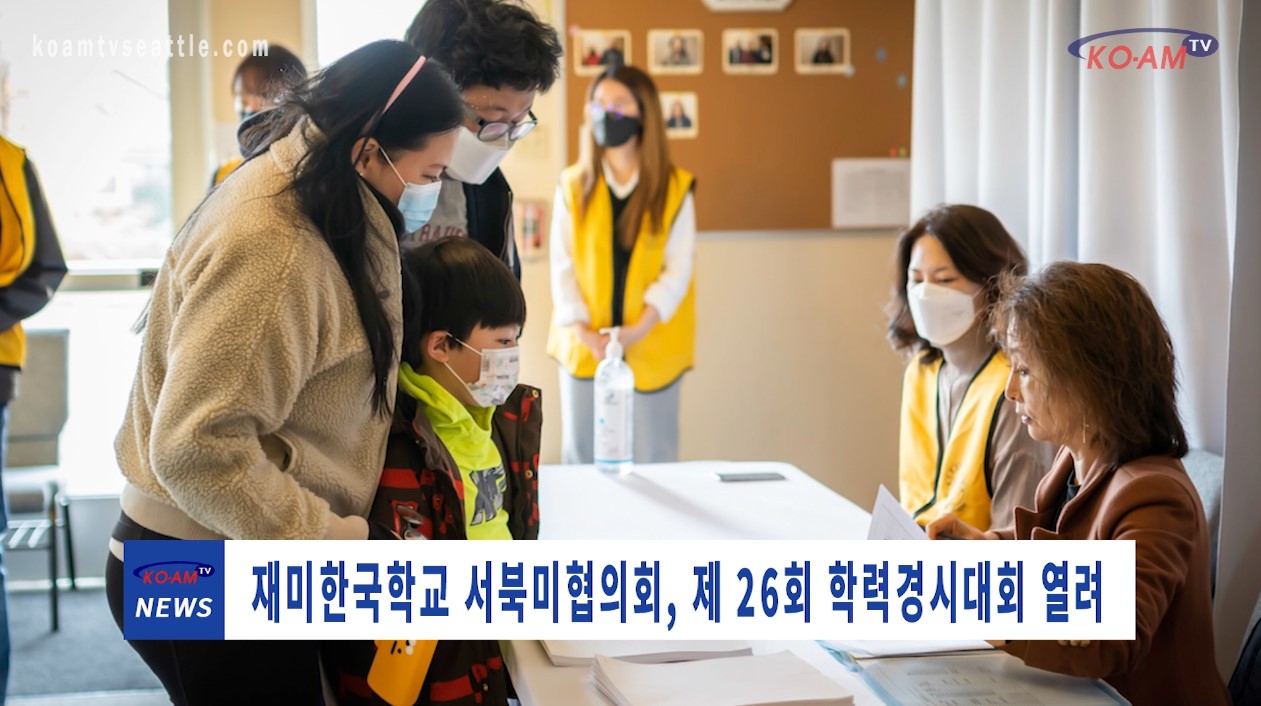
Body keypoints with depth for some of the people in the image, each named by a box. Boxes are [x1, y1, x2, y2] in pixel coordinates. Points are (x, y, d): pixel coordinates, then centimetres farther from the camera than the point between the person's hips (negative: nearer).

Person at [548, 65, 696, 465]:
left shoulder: (675, 189, 0)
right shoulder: (573, 186, 7)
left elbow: (677, 270, -4)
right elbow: (563, 266, 3)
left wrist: (638, 330, -16)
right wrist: (581, 329, -10)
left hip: (651, 350, -2)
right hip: (584, 347, 2)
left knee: (652, 462, 3)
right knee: (581, 458, 6)